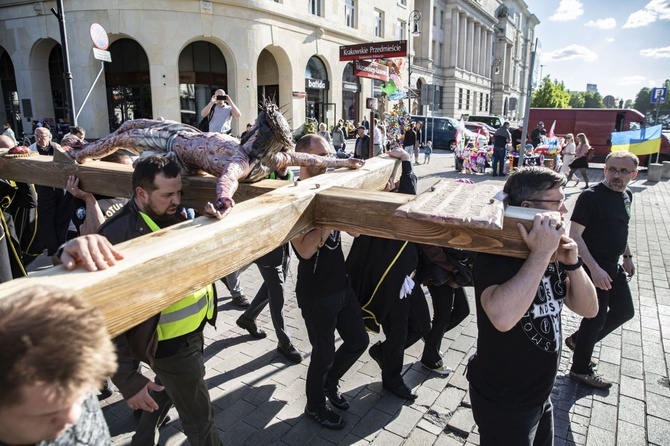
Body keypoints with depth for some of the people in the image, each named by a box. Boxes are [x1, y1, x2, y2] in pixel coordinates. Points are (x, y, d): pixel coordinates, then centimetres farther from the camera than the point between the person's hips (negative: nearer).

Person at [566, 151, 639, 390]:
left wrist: (628, 256, 20)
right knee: (597, 318, 2)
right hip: (594, 268, -9)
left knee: (624, 311, 19)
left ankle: (578, 339, 36)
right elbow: (574, 235, -24)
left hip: (614, 267, 9)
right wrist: (594, 268, -28)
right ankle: (580, 369, 22)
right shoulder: (591, 196, -19)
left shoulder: (626, 195, 7)